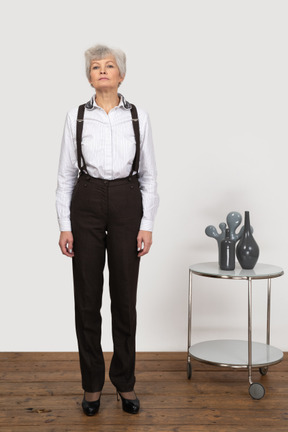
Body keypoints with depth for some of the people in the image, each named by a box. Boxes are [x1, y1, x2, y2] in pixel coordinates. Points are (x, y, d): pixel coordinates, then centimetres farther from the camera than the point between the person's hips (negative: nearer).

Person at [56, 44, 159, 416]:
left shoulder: (138, 117, 3)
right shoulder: (76, 117, 2)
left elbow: (149, 176, 3)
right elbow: (65, 175, 3)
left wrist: (147, 225, -3)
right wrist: (64, 226, -3)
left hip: (126, 205, 0)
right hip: (86, 205, 0)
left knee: (125, 297, 6)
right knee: (87, 297, 4)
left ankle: (125, 382, 22)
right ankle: (92, 384, 20)